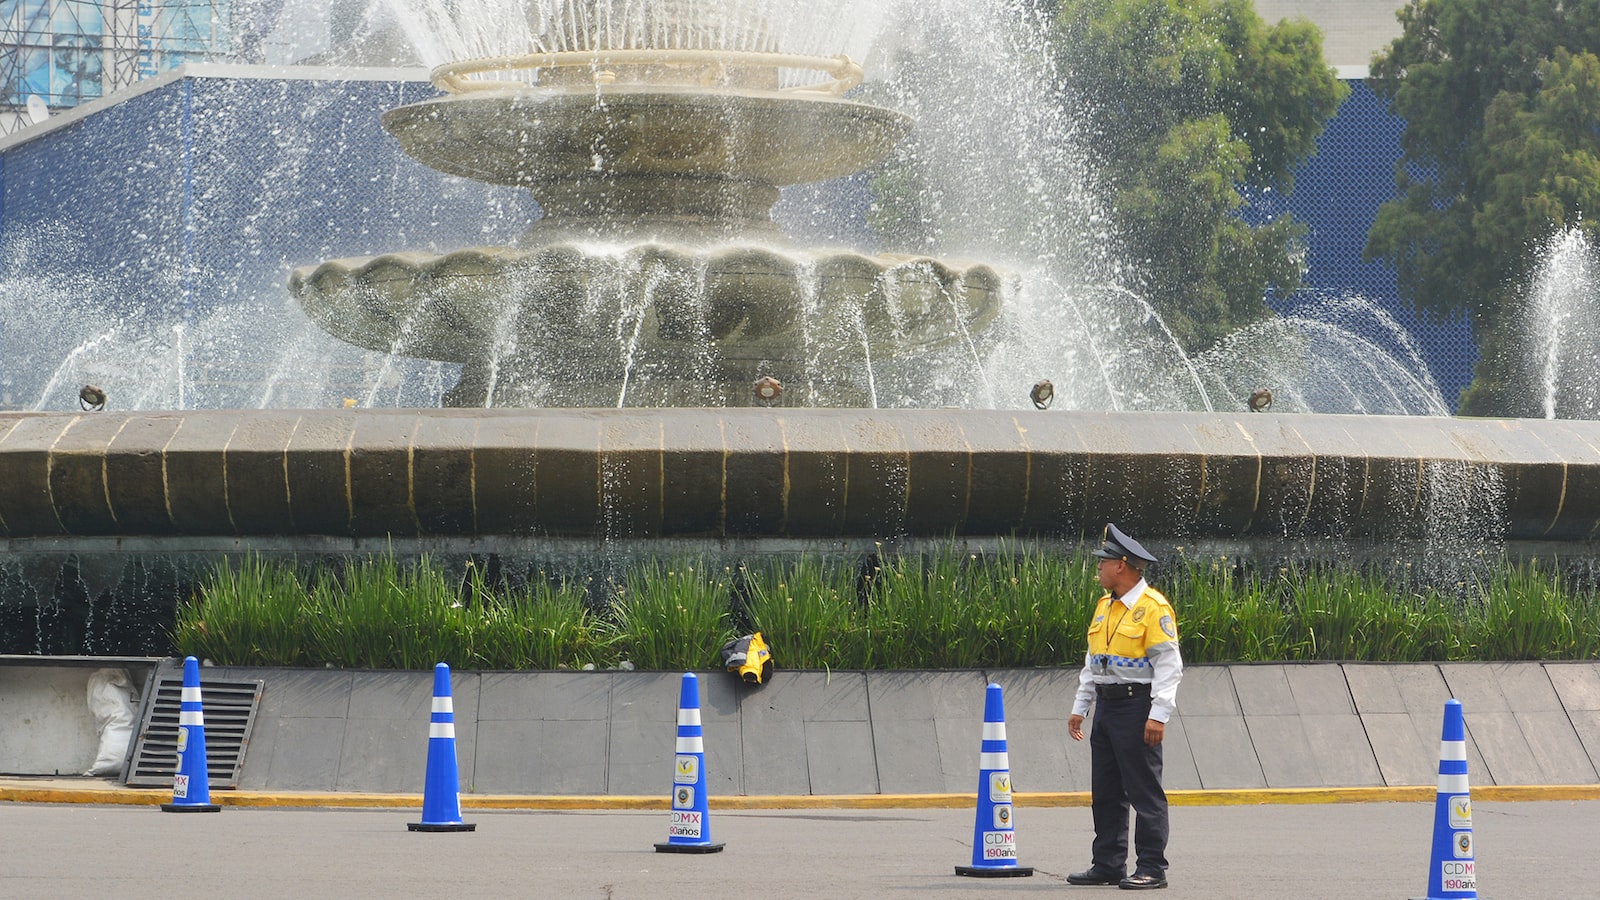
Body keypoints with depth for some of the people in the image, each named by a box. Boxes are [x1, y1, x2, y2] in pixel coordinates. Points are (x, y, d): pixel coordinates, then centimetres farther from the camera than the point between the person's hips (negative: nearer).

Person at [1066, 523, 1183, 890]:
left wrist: (1158, 715, -21)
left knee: (1144, 791, -6)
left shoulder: (1154, 608, -11)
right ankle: (1108, 865, 16)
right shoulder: (1105, 606, 16)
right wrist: (1080, 706, 18)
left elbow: (1168, 666, -15)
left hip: (1137, 707, -9)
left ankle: (1152, 869, -3)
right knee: (1105, 791, 10)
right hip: (1107, 707, 9)